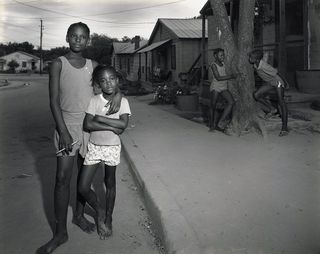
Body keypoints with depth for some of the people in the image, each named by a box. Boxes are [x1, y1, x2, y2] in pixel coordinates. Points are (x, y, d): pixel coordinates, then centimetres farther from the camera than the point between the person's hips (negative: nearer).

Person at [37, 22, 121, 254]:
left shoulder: (92, 65, 7)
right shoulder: (58, 64, -3)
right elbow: (54, 100, -8)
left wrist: (118, 94, -11)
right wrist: (63, 131, -16)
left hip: (90, 126, 4)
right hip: (67, 126, -4)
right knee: (63, 178, -6)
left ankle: (79, 215, 31)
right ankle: (60, 232, 2)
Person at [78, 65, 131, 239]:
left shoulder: (122, 101, -6)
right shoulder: (94, 100, -6)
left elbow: (123, 124, -21)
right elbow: (87, 124, -17)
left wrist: (100, 118, -20)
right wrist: (112, 127, -21)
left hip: (112, 147, 0)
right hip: (94, 146, 1)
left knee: (110, 184, 13)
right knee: (83, 187, -3)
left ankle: (108, 218, 33)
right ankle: (99, 212, 24)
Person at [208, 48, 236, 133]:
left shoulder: (223, 63, 8)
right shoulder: (213, 65, -11)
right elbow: (218, 78, -19)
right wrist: (231, 76, -17)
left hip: (224, 88, 6)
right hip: (215, 87, -5)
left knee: (231, 102, -13)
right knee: (213, 106, 1)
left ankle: (220, 124, -9)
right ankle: (212, 125, 20)